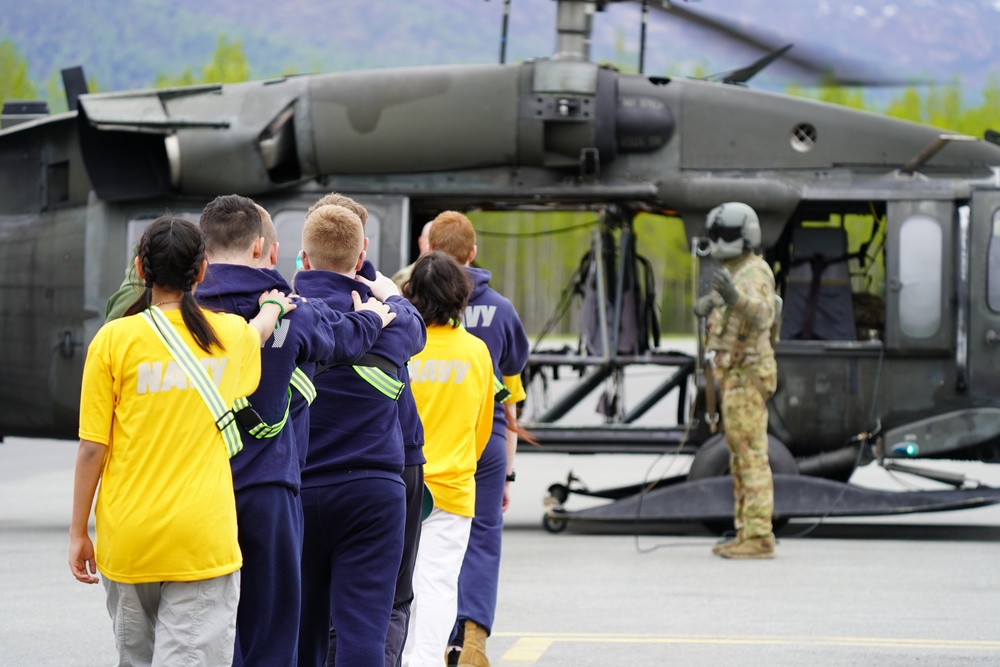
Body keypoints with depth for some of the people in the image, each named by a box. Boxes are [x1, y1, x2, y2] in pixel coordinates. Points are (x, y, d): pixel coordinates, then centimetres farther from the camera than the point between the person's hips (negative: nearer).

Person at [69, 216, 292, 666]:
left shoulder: (114, 340, -4)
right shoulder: (233, 335, 4)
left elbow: (92, 448, -4)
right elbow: (260, 331, 31)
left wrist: (79, 532, 6)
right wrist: (273, 305, 53)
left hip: (127, 538, 0)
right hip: (202, 537, 0)